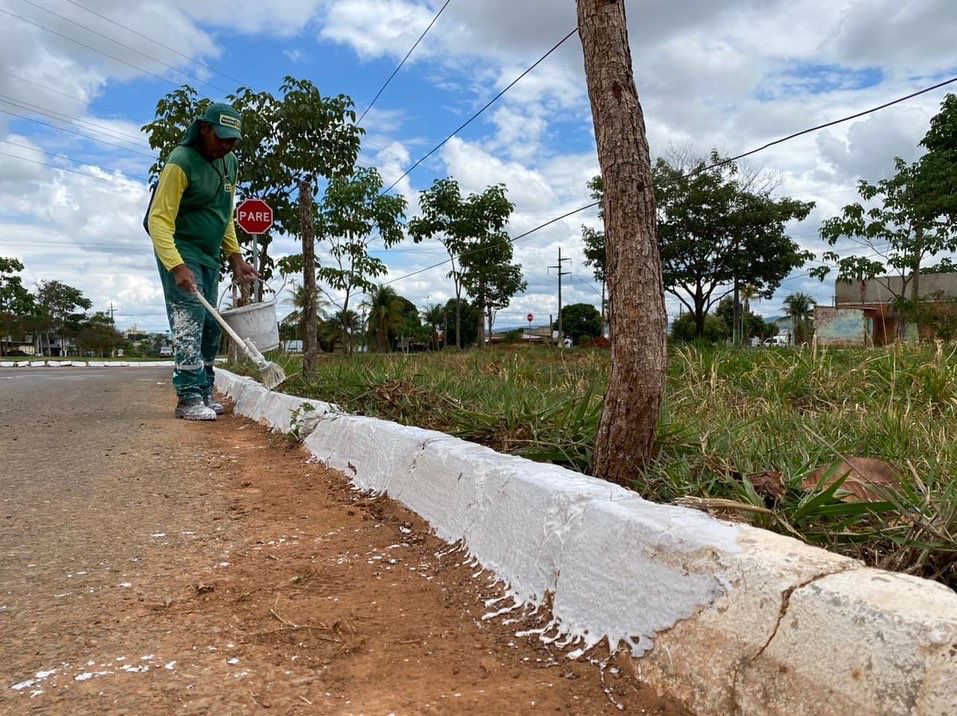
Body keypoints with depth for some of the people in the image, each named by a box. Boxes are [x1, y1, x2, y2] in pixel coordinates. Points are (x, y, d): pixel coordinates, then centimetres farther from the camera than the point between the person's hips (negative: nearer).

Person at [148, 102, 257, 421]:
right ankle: (189, 398, -13)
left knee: (210, 326, 7)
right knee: (189, 320, -15)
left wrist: (235, 257, 11)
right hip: (180, 252, -8)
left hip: (210, 255, 8)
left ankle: (204, 394, 14)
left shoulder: (230, 162, 9)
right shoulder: (181, 162, -16)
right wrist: (177, 267, -32)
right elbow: (159, 219, -21)